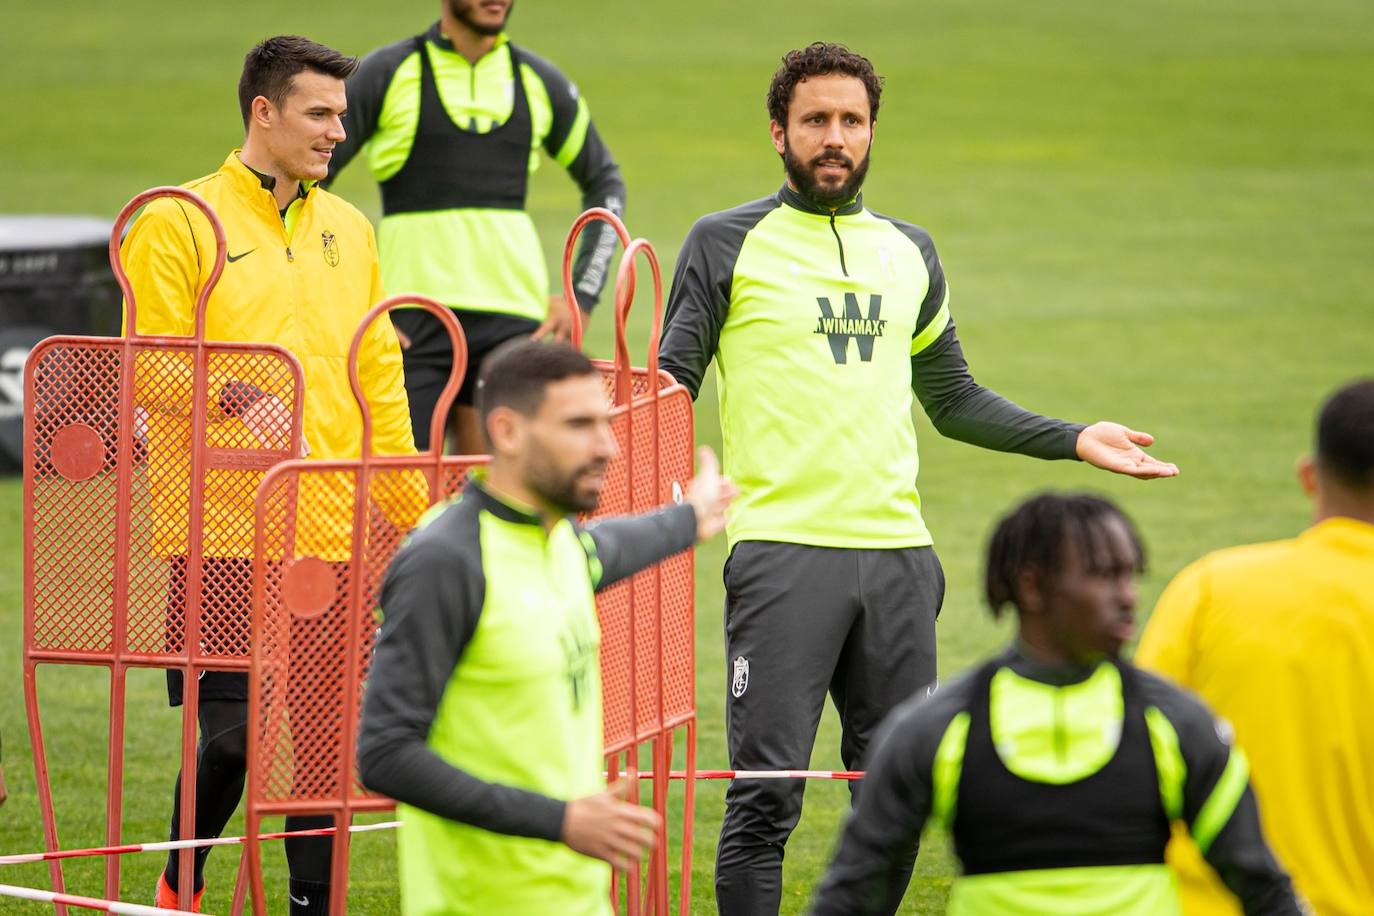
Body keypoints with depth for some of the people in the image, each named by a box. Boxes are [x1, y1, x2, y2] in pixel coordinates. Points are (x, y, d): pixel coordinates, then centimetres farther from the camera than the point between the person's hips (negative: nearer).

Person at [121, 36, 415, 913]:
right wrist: (239, 393, -23)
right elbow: (150, 365, -6)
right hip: (224, 531, -5)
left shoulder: (348, 228, 16)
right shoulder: (180, 223, -1)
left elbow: (380, 377, 19)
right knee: (234, 725, -7)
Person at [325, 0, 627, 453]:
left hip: (514, 314, 2)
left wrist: (581, 297, 12)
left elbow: (605, 183, 24)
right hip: (412, 322, -2)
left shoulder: (540, 81, 11)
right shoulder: (388, 73, 2)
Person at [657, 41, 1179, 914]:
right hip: (783, 548, -5)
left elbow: (954, 398, 26)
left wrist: (1074, 439, 19)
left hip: (897, 549, 5)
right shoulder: (727, 245, 2)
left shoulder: (910, 253, 17)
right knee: (767, 793, -9)